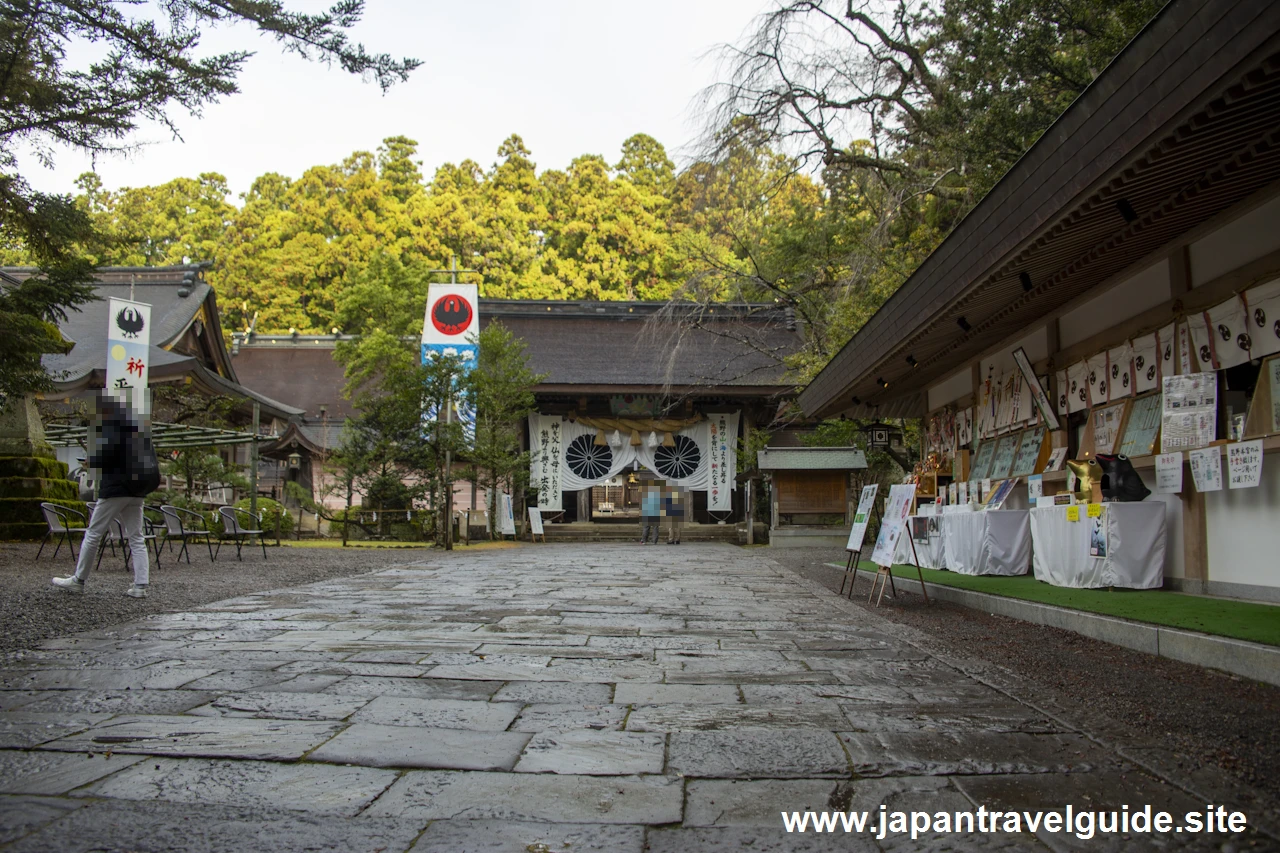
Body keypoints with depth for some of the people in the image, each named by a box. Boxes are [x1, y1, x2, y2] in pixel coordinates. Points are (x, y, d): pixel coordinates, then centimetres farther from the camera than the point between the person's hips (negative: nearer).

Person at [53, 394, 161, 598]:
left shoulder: (112, 426, -9)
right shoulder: (138, 426, 15)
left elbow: (104, 456, -19)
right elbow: (151, 458, 17)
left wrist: (91, 460, 1)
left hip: (116, 488, -7)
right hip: (137, 489, 8)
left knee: (93, 534, 4)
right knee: (136, 538, 5)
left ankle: (78, 581, 13)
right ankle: (141, 586, 0)